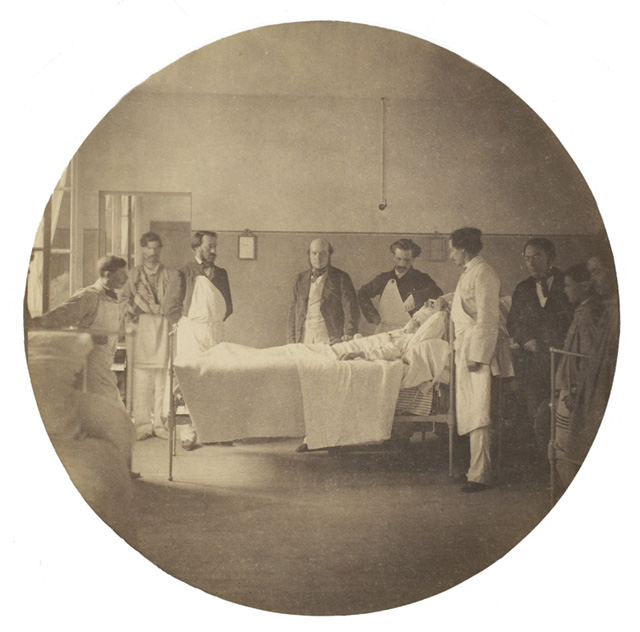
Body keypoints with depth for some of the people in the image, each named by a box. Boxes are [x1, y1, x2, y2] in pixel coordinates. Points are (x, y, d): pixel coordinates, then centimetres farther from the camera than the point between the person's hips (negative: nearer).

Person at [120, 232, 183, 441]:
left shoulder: (172, 275, 10)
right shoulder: (134, 275, 15)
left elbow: (171, 306, 1)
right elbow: (124, 299, 9)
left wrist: (145, 306, -3)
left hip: (164, 329, 0)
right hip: (142, 329, 1)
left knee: (163, 376, -4)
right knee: (141, 377, -5)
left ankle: (160, 423, 3)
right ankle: (143, 424, 0)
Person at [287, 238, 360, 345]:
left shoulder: (341, 278, 4)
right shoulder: (300, 279, 15)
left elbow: (351, 311, -2)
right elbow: (293, 311, 13)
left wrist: (347, 337, -14)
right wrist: (291, 342, 5)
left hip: (331, 339, -3)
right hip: (305, 337, 3)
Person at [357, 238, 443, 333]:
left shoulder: (422, 279, 8)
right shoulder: (384, 279, 15)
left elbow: (437, 293, -9)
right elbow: (362, 293, 26)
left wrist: (415, 297, -21)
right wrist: (374, 316, 16)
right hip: (385, 333, 2)